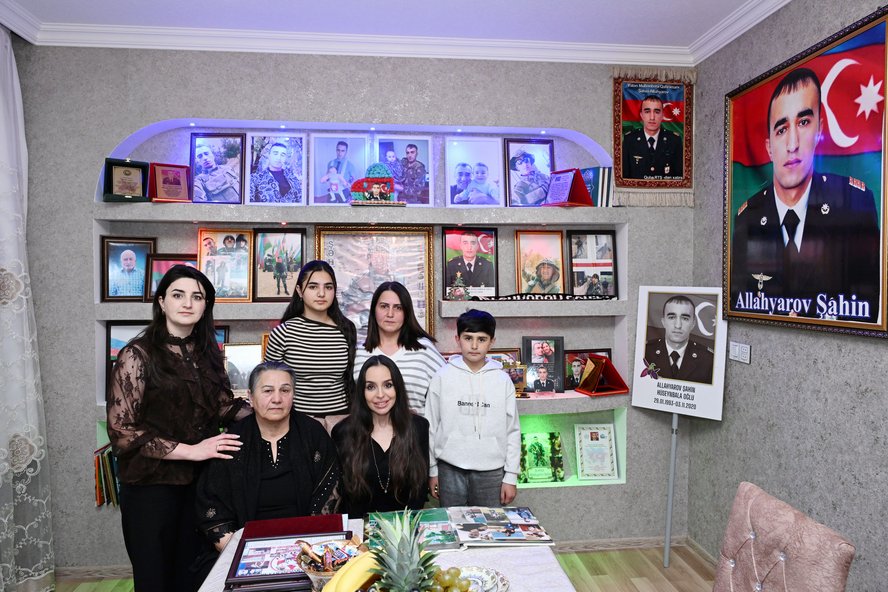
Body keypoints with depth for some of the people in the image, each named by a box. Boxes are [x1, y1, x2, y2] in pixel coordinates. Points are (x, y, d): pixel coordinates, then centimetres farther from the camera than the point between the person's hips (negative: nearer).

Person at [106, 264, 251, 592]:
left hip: (199, 481, 5)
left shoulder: (206, 352, 4)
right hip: (151, 485, -5)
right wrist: (190, 450, -20)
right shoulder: (137, 355, -12)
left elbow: (222, 403, 11)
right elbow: (121, 431, -15)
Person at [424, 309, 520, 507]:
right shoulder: (442, 377, -3)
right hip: (450, 470, 0)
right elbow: (431, 426, 3)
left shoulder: (502, 380, -1)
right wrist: (432, 470, 4)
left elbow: (512, 430, 2)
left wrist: (511, 476, 1)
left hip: (491, 471, 1)